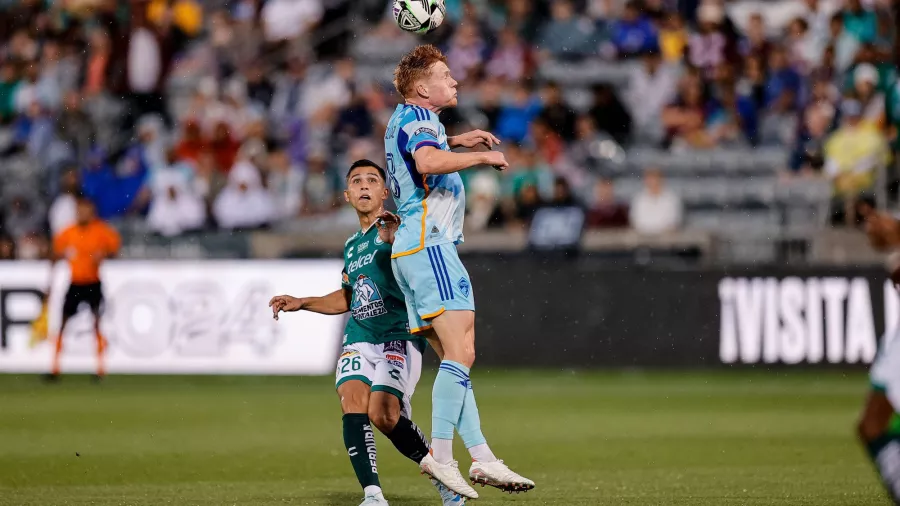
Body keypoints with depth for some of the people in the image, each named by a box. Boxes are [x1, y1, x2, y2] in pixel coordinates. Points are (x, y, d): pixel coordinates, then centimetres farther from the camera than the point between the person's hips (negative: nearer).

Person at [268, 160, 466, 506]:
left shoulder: (394, 229, -1)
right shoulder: (351, 246, 21)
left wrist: (395, 232, -42)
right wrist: (301, 303, 26)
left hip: (399, 335, -6)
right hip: (358, 338, 6)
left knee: (383, 414, -21)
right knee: (352, 400, -20)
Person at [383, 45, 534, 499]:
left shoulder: (404, 120, 23)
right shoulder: (418, 117, -7)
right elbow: (429, 161, -29)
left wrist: (455, 141, 37)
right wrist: (482, 156, -17)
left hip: (410, 248, 11)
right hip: (428, 243, -11)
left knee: (456, 358, 5)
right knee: (461, 352, -18)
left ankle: (482, 458, 1)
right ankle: (441, 454, -25)